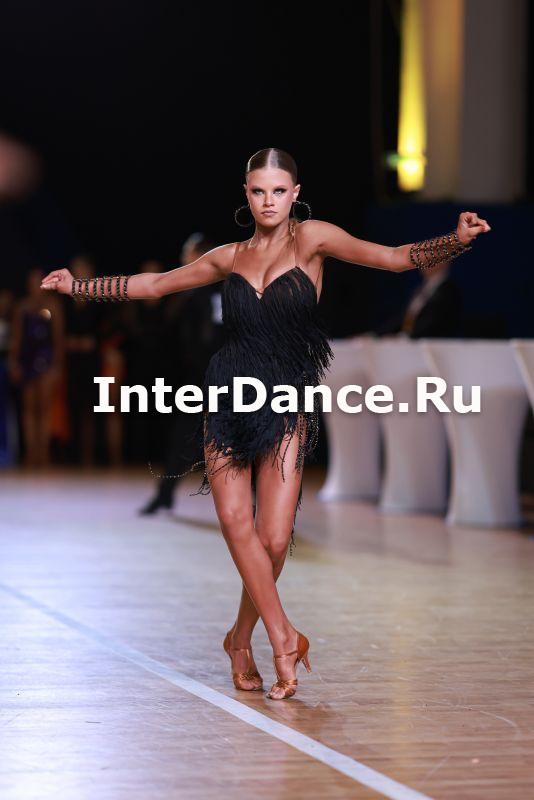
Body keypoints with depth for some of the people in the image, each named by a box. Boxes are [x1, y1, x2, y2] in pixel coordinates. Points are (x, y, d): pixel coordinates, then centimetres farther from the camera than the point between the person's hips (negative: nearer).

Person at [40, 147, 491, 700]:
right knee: (235, 519, -16)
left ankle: (241, 639, 15)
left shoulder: (311, 238, 1)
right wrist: (78, 287, 28)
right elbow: (153, 285, 25)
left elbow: (394, 257, -9)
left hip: (288, 408, -3)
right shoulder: (230, 258, 11)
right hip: (229, 403, 3)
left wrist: (457, 240, -25)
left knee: (274, 540, -9)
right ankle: (282, 636, -10)